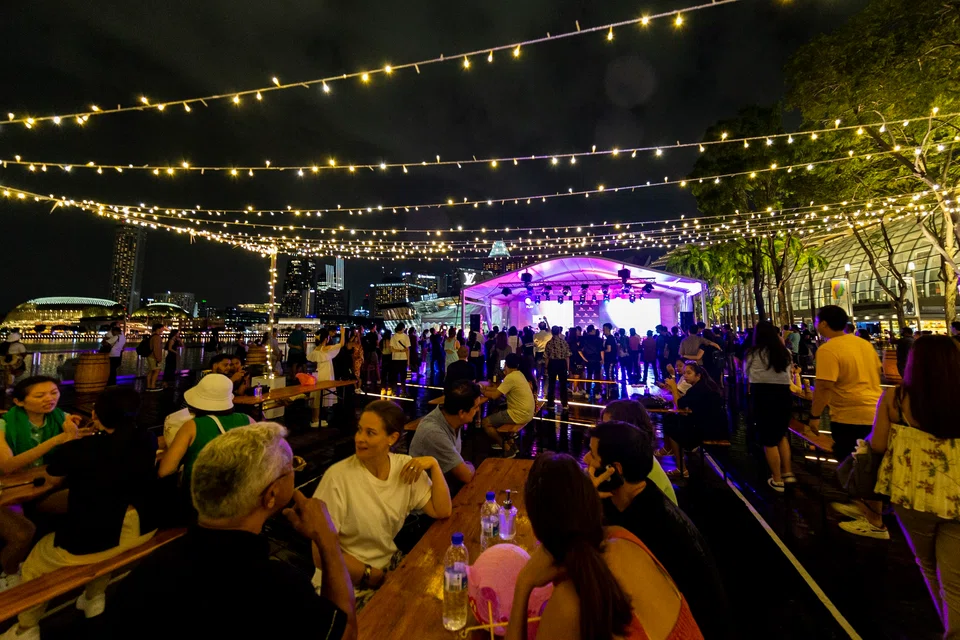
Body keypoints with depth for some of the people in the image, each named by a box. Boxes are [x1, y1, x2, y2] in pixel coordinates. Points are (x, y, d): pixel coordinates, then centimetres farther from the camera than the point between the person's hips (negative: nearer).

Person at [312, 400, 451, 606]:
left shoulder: (406, 466, -7)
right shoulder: (338, 477, -21)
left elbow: (442, 512, -8)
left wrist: (434, 465, -18)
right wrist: (370, 575, -12)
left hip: (390, 565, 5)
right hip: (349, 583, -5)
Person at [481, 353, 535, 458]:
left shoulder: (511, 377, -20)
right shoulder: (519, 374, 8)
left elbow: (494, 396, -19)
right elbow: (501, 390, 16)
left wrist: (482, 391, -2)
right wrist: (488, 388, 11)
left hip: (520, 415, -10)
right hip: (527, 413, 10)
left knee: (485, 422, -2)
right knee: (495, 412, 25)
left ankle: (508, 449, 4)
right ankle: (507, 441, 22)